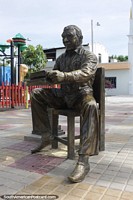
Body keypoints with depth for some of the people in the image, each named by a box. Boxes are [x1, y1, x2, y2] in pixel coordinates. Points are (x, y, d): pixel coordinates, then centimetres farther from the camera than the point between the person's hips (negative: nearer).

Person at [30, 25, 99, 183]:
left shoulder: (89, 56, -3)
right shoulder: (61, 58, 15)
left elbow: (86, 73, -25)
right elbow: (53, 77, 11)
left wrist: (64, 76, -44)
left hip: (82, 94, -6)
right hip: (63, 95, 6)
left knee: (90, 105, -40)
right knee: (36, 94, -5)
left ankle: (83, 161, -44)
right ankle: (46, 136, -4)